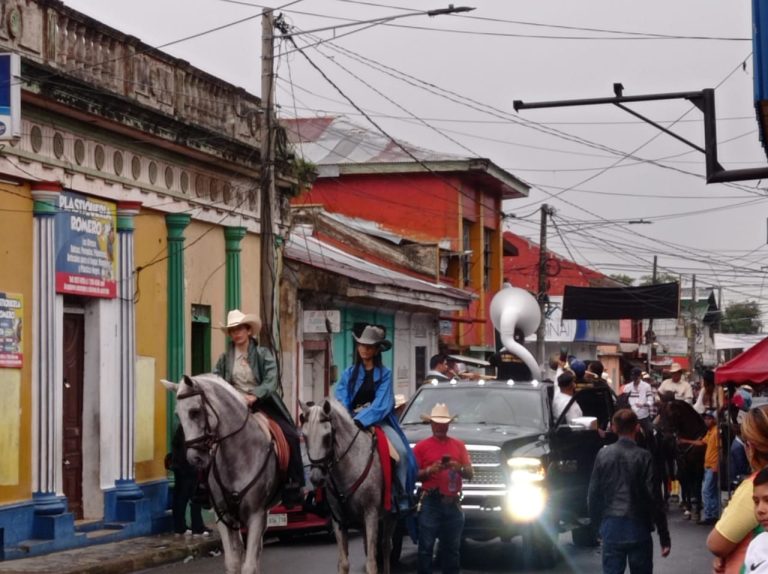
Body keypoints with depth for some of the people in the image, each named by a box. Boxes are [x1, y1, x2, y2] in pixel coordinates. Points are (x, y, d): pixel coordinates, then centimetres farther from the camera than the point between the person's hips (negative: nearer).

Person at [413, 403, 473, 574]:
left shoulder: (458, 445, 12)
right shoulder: (422, 446, 3)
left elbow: (470, 475, 11)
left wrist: (459, 468, -10)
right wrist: (430, 470, -16)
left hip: (453, 503, 3)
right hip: (431, 503, -3)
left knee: (452, 547, 9)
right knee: (426, 547, -6)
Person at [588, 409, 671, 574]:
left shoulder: (603, 455, 1)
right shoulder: (643, 457, -8)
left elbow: (593, 494, 5)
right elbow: (654, 498, -9)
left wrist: (597, 522, 19)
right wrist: (664, 536, -5)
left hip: (611, 527, 2)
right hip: (638, 527, -2)